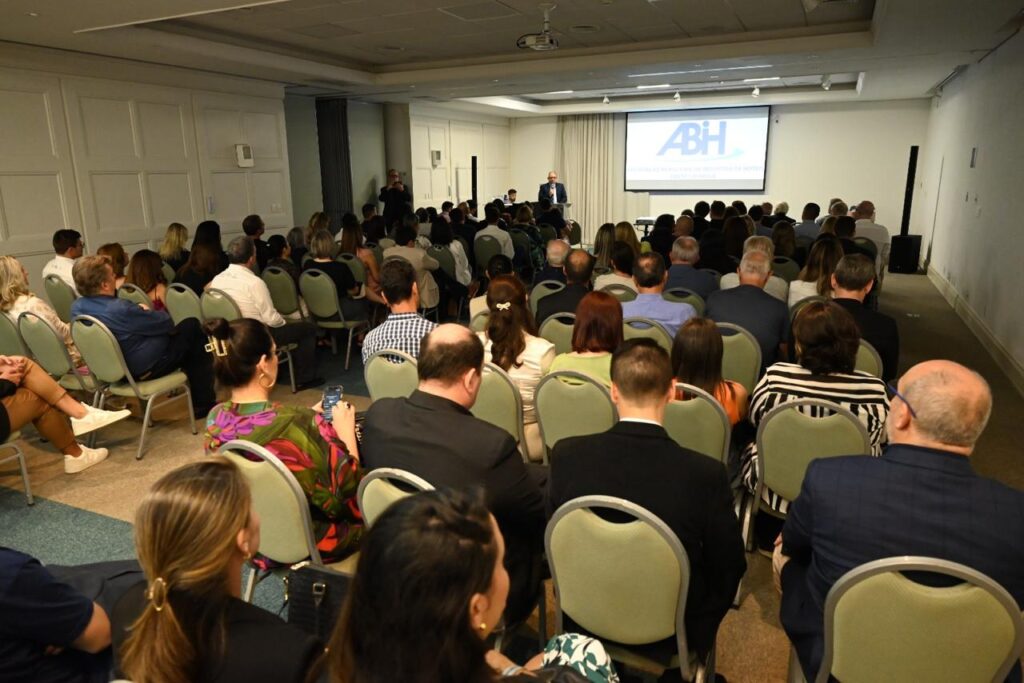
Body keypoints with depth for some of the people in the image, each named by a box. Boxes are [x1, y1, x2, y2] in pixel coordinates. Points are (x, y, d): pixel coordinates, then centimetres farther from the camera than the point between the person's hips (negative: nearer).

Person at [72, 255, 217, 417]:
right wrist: (146, 313, 4)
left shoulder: (77, 307, -6)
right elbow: (167, 323, -18)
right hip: (144, 369, -9)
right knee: (192, 327, 6)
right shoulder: (121, 309, -32)